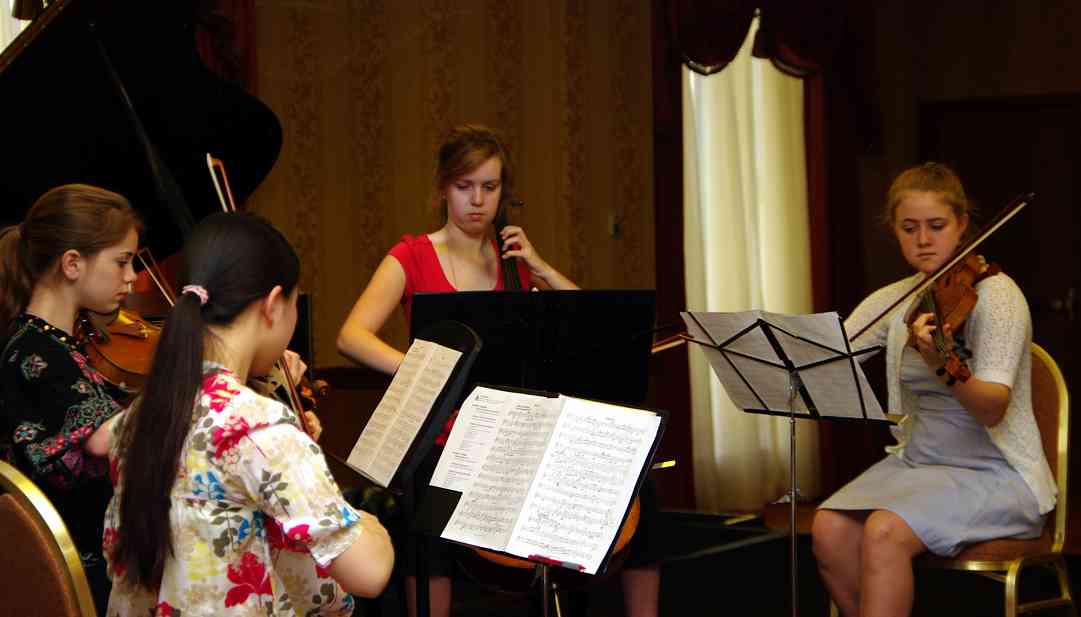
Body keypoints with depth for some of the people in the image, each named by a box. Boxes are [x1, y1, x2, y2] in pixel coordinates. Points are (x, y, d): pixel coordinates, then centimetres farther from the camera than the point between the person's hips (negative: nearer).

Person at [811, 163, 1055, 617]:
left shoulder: (994, 293, -12)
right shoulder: (897, 299, 7)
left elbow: (993, 408, -24)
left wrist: (942, 368, -43)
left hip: (995, 473, -6)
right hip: (918, 461, 6)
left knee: (884, 531, -30)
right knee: (829, 529, -19)